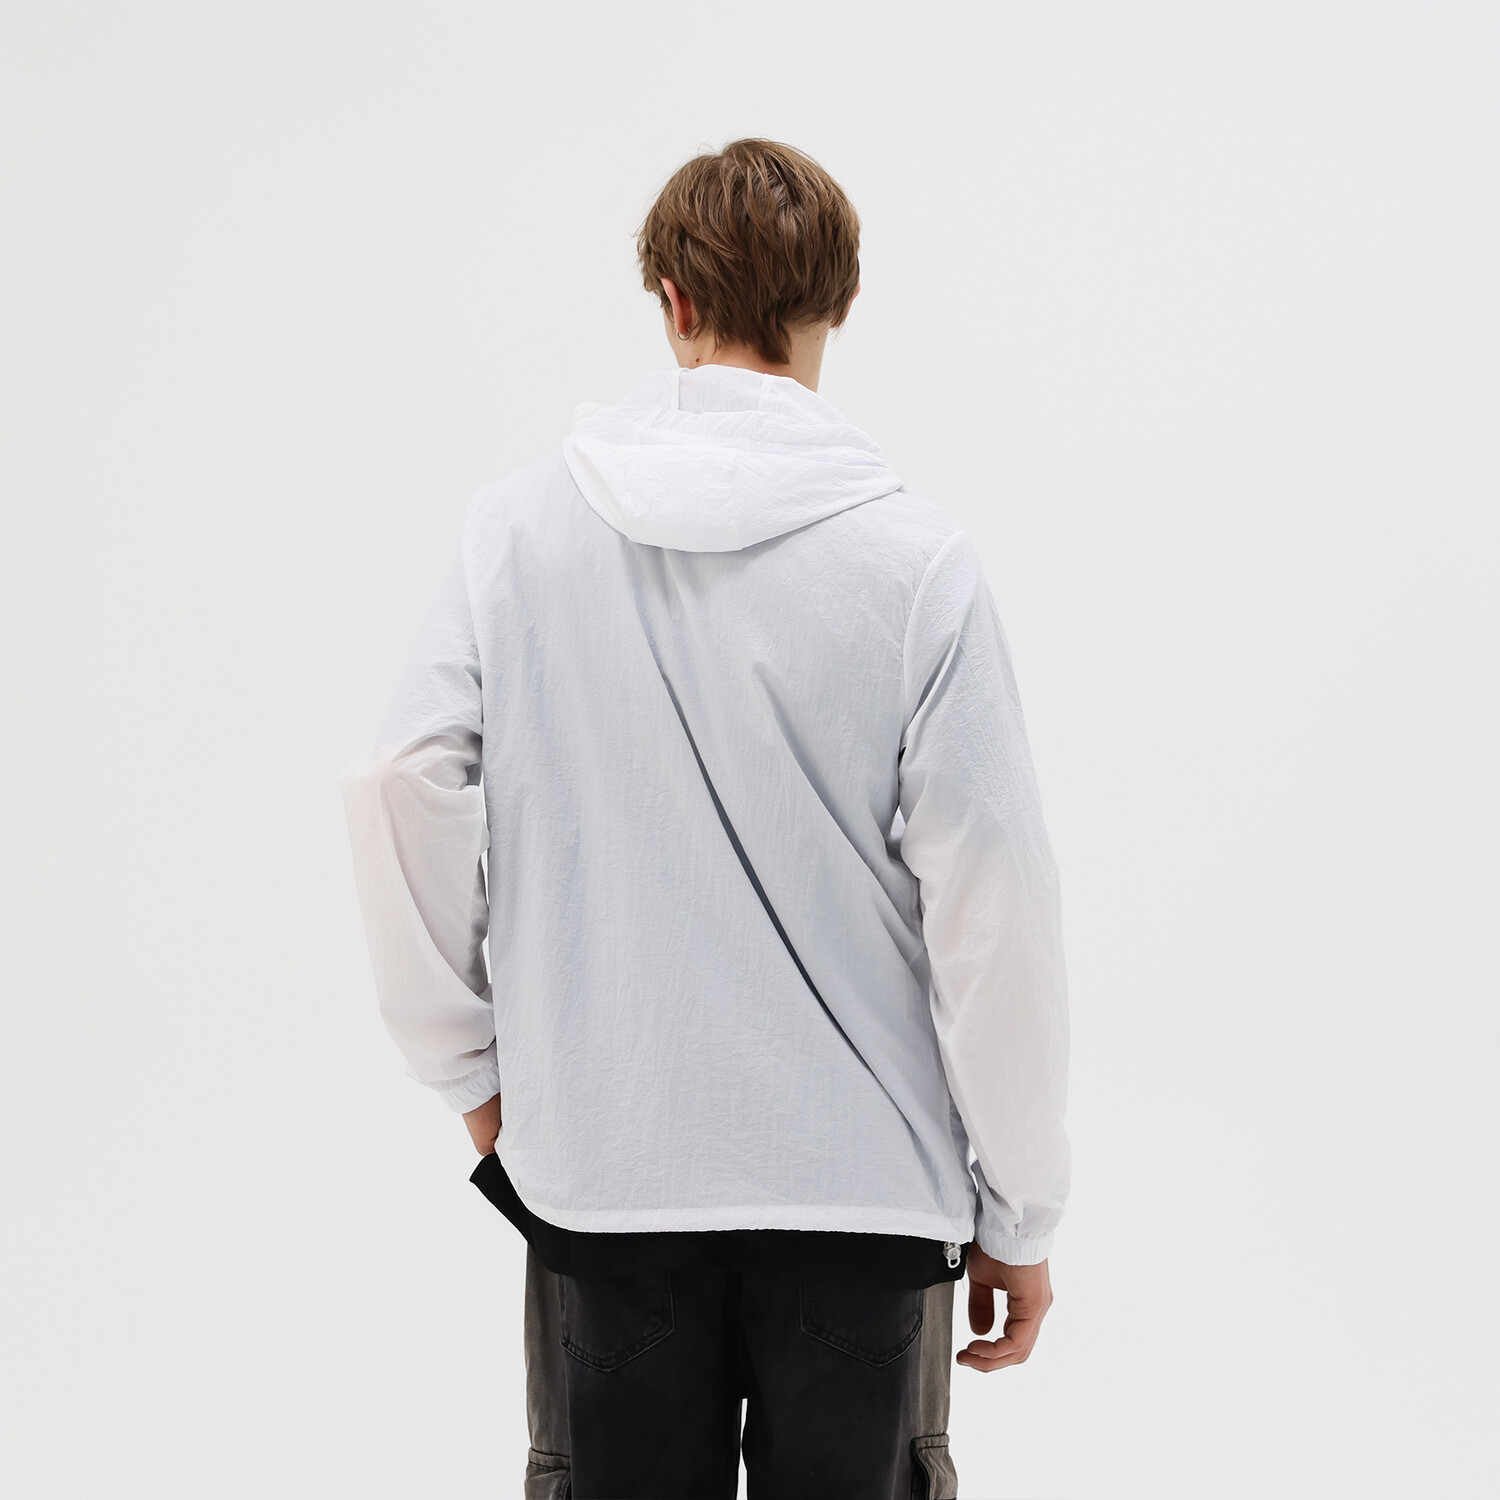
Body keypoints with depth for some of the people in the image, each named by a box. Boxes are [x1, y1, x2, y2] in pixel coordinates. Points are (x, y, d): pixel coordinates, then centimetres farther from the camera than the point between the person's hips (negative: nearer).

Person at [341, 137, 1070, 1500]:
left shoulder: (520, 522, -4)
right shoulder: (917, 557, -11)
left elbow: (403, 786, -5)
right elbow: (993, 900, -11)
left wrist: (473, 1068, 8)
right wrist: (1020, 1211, 0)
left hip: (599, 1166, 2)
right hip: (865, 1176, -1)